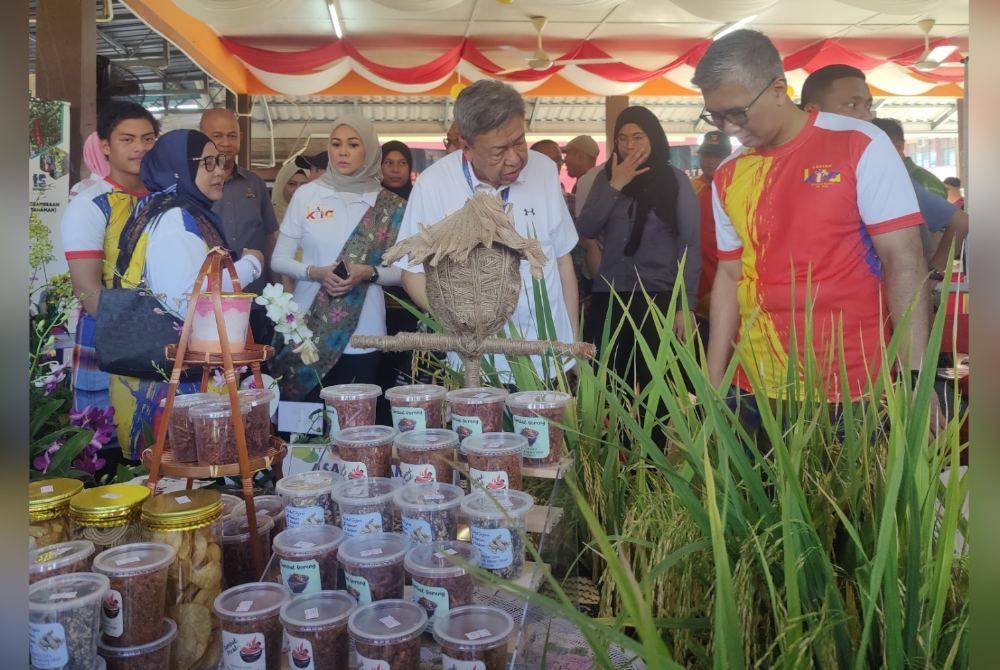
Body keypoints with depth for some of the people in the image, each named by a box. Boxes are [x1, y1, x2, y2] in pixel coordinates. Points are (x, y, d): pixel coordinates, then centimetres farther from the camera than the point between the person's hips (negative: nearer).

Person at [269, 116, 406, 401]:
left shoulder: (389, 206, 3)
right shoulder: (307, 194, 4)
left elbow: (403, 270, 4)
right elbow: (279, 259, 6)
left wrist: (369, 273, -15)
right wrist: (316, 272, -12)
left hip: (362, 334, 0)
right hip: (308, 330, 1)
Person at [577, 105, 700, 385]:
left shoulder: (675, 180, 3)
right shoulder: (606, 178, 11)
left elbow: (690, 245, -1)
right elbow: (585, 230, 0)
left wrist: (686, 305, -7)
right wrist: (616, 186, -6)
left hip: (659, 296, -2)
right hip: (608, 296, 2)